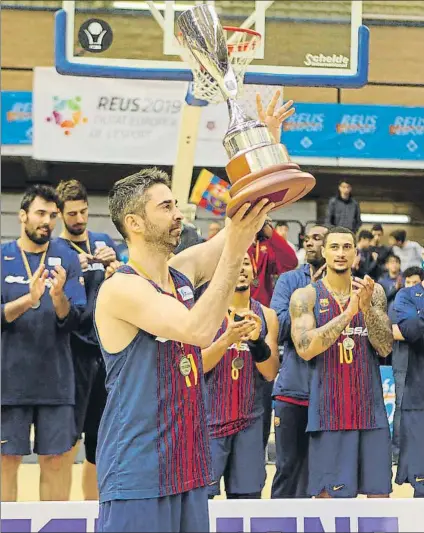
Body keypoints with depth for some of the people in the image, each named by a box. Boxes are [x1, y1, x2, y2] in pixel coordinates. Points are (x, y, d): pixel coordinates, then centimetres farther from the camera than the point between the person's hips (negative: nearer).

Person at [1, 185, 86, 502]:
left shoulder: (67, 259, 3)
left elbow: (73, 321, -3)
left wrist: (58, 295, -24)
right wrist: (28, 299, -25)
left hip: (56, 379, 1)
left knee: (56, 459, 5)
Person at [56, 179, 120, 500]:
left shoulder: (104, 242, 10)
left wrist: (113, 263, -11)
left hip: (106, 347, 5)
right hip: (76, 349, -5)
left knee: (100, 436, 10)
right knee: (70, 435, -8)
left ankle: (93, 504, 21)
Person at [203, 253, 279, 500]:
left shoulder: (266, 316, 7)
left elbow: (271, 373, 2)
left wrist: (257, 340, -17)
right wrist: (227, 338, -27)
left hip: (249, 422, 3)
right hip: (210, 420, -3)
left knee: (247, 496, 3)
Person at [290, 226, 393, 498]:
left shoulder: (373, 292, 7)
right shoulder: (305, 296, -1)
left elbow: (385, 348, -2)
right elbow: (305, 349, -15)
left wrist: (367, 307, -18)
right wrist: (347, 313, -20)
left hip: (370, 407, 2)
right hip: (329, 411, -2)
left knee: (380, 492, 4)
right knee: (328, 494, 0)